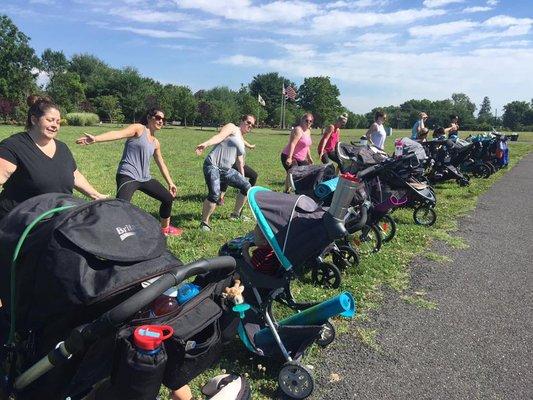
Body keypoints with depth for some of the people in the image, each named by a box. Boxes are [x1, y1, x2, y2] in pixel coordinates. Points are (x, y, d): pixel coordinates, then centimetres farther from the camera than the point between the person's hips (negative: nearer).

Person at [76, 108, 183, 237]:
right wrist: (95, 139, -39)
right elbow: (119, 134, -22)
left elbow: (161, 164, 28)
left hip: (145, 178, 8)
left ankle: (165, 228, 35)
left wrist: (170, 182, 29)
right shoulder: (138, 129, -4)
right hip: (127, 176, -8)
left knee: (168, 198, 15)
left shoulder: (155, 143, 18)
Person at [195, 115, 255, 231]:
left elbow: (240, 161, 27)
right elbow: (219, 136, -17)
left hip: (226, 170, 8)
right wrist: (206, 143, -35)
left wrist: (242, 177, 25)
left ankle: (236, 214, 22)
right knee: (215, 194, -26)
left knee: (247, 187, 6)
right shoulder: (232, 127, 3)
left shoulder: (241, 140, 24)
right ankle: (204, 222, -8)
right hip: (213, 165, -8)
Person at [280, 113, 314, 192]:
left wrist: (309, 157, 23)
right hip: (289, 157, -10)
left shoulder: (308, 131, 13)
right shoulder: (298, 130, -16)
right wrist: (289, 158, -34)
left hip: (301, 159, 10)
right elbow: (292, 144, -26)